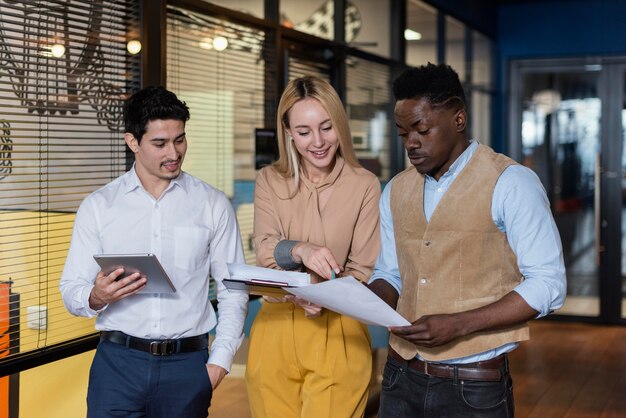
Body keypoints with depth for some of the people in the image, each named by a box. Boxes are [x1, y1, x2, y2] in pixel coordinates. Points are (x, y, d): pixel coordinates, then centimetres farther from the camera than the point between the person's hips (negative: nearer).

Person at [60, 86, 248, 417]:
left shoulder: (213, 205, 4)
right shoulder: (98, 206, 4)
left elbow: (233, 291, 4)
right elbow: (71, 291, 3)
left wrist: (218, 363, -5)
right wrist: (96, 297, -19)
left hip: (187, 365, 0)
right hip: (118, 361, 0)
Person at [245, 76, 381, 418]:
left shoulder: (364, 185, -4)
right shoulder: (269, 181, 4)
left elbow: (363, 272, -3)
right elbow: (265, 251, -9)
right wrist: (300, 250, -30)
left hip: (338, 332, -2)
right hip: (276, 329, 2)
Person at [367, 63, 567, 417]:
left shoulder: (510, 183, -10)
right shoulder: (396, 191, 8)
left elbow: (547, 285, -12)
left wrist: (458, 324, -21)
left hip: (475, 389, -5)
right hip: (401, 378, 5)